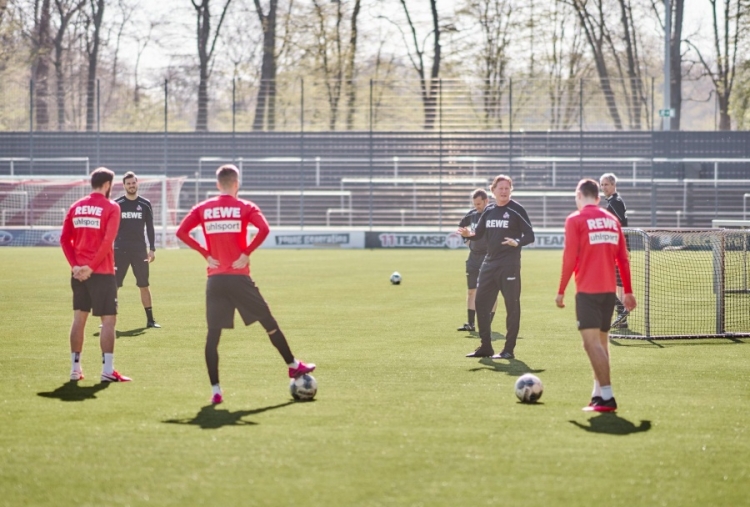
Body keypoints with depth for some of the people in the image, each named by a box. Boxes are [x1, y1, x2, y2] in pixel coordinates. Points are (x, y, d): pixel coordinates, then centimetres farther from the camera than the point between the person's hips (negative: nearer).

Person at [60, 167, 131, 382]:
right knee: (108, 320, -1)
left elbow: (64, 239, 4)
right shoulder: (111, 207, -7)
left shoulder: (76, 207, 9)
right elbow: (108, 241, -17)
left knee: (79, 318, 13)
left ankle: (75, 368, 15)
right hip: (101, 273, -6)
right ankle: (108, 370, -6)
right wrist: (92, 267, -14)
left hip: (79, 272, 6)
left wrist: (75, 264, -1)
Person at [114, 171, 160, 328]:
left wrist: (152, 249, 1)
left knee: (144, 285, 3)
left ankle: (150, 320, 8)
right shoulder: (116, 204, 2)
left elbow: (150, 228, 8)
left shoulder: (145, 204, 5)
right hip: (120, 250, -1)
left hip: (140, 250, 1)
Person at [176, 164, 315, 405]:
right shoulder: (245, 207, -1)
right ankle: (293, 366, 26)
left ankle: (215, 390, -4)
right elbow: (263, 229, -18)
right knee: (268, 322, 14)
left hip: (215, 279, 2)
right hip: (239, 277, -2)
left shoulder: (203, 208, 7)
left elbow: (181, 232, -1)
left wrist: (205, 254, 1)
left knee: (213, 334, 2)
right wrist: (246, 253, -8)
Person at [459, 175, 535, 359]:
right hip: (489, 263, 7)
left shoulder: (516, 210, -6)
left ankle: (509, 349, 4)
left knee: (512, 306, -2)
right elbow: (479, 233, 16)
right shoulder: (489, 210, 11)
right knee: (481, 303, 7)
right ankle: (486, 347, 16)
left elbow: (530, 236, -8)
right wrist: (469, 234, -6)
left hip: (509, 265, -6)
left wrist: (517, 242, -28)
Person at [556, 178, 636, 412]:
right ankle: (598, 393, 18)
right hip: (609, 289, 6)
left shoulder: (575, 220, -3)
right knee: (601, 341, 16)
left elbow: (569, 258, -8)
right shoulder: (612, 220, 12)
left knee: (592, 342, -10)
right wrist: (628, 291, 18)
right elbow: (623, 258, 12)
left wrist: (561, 291, -2)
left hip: (587, 290, -6)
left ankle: (607, 396, -19)